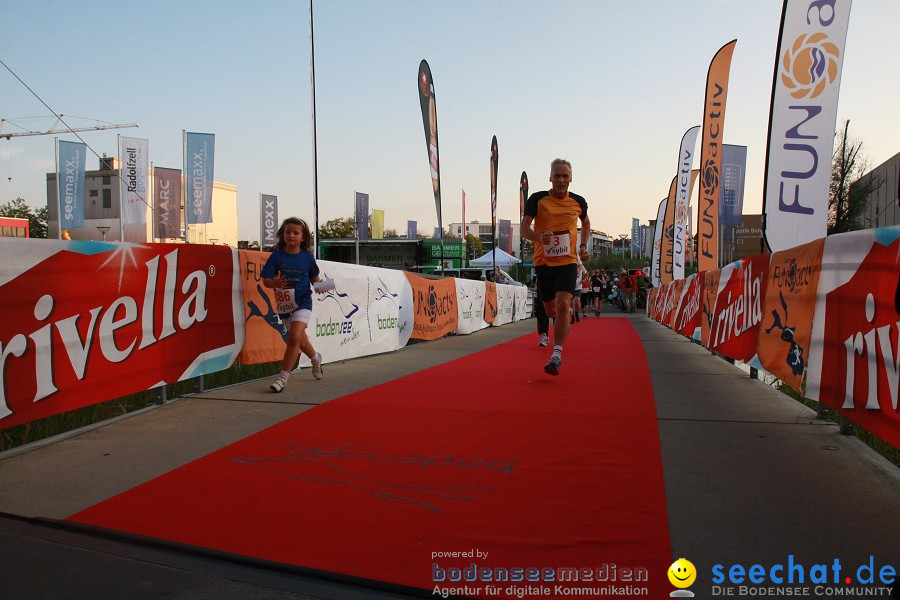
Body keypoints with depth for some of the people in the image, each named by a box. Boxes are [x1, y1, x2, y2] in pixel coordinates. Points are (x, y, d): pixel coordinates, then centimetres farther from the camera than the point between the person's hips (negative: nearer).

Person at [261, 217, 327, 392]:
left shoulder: (307, 257, -3)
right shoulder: (276, 256, -4)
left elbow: (314, 277, 11)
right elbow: (265, 280, -7)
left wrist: (319, 286, -10)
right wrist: (275, 282, -29)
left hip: (303, 302, -2)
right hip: (284, 304, 2)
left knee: (294, 337, -21)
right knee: (300, 341, 18)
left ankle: (283, 377, -12)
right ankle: (315, 358, 50)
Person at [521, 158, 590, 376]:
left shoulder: (579, 202, 4)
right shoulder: (537, 199, -3)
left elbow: (586, 222, 25)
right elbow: (524, 227, -10)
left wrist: (584, 246, 13)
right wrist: (538, 237, -31)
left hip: (567, 262, -1)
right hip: (543, 262, 1)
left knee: (562, 304, -20)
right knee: (551, 310, 12)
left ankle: (557, 355, -17)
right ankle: (569, 313, 50)